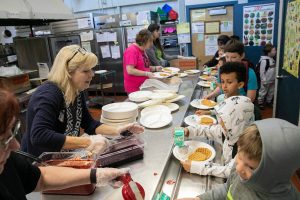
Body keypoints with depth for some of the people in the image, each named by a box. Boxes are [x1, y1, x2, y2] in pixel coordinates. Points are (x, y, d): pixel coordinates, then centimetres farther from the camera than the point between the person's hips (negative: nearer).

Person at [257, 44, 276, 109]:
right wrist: (264, 80, -19)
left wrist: (275, 77, 16)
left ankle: (269, 102, 35)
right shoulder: (264, 60, -21)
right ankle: (260, 103, 19)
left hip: (272, 80, 9)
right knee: (263, 92, 5)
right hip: (266, 81, -8)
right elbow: (262, 71, -21)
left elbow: (273, 70, 16)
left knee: (271, 92, 19)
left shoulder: (272, 59, 6)